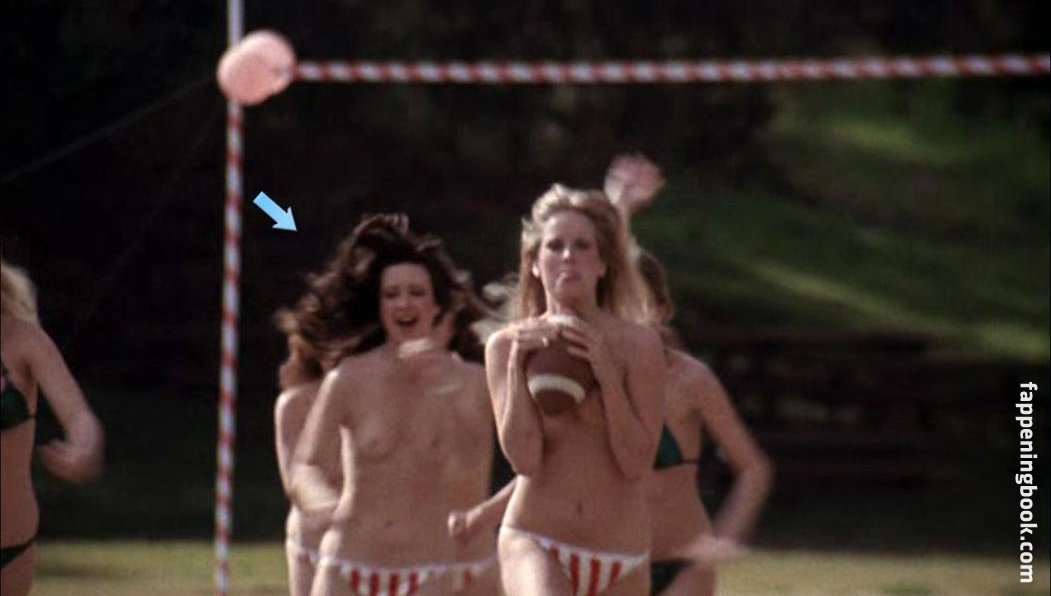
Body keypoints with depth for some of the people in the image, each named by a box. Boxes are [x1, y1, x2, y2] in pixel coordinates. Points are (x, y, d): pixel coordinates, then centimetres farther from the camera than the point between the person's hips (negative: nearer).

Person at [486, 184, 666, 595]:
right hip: (534, 544, -1)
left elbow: (636, 463, -9)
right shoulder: (506, 346, 0)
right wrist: (517, 365, -14)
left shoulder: (637, 344, -3)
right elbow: (524, 458, -9)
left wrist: (605, 372, -17)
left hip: (620, 559, 2)